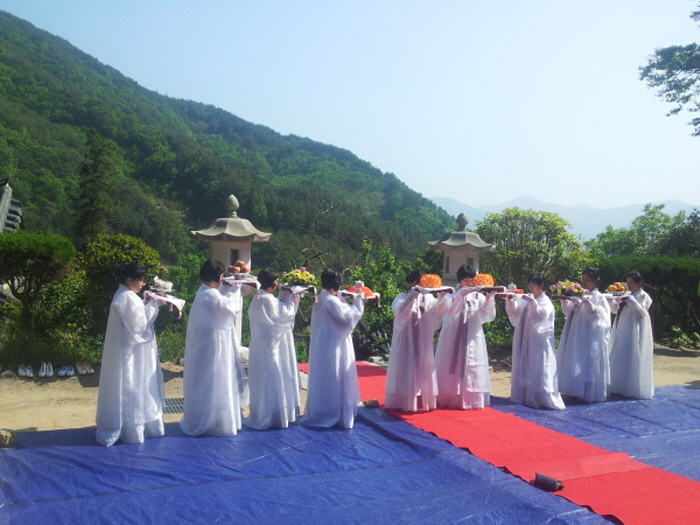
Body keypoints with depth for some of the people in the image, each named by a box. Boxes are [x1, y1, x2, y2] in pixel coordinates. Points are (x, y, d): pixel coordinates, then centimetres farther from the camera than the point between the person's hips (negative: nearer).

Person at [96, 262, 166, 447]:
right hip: (128, 352, -10)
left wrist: (152, 304, 3)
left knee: (136, 387, 16)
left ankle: (139, 425, 25)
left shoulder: (128, 296, 12)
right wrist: (153, 305, -14)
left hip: (132, 351, 10)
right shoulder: (126, 298, -19)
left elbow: (137, 318, 15)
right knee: (128, 388, -2)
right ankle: (130, 429, 7)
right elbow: (139, 323, -21)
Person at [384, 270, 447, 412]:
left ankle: (423, 401, 13)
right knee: (406, 369, -3)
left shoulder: (427, 298, 7)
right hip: (406, 340, -3)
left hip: (422, 341, 4)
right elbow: (398, 311, -24)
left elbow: (439, 310, -11)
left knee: (423, 369, 6)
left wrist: (442, 296, -29)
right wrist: (410, 298, -39)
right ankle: (404, 402, 2)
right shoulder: (402, 297, -3)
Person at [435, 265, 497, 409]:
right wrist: (461, 294, -35)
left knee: (473, 370, 3)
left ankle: (471, 400, 10)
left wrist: (490, 299, -21)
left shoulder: (478, 296, 5)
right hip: (454, 338, -2)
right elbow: (450, 310, -22)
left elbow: (488, 316, -6)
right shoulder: (453, 295, -1)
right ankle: (451, 399, 10)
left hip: (473, 339, 2)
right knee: (453, 370, 1)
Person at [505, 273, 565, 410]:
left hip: (539, 342, -6)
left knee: (538, 369, -6)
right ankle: (525, 396, 18)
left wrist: (532, 302, -31)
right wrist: (511, 300, -14)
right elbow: (513, 312, 3)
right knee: (525, 368, 10)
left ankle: (543, 399, -1)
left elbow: (539, 317, -21)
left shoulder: (546, 302, -6)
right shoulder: (526, 299, 9)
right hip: (525, 341, 6)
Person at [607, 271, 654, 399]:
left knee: (632, 359, -5)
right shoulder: (626, 295, 15)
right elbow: (615, 310, 17)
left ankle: (634, 389, 3)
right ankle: (621, 387, 19)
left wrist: (631, 301, -24)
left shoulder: (643, 296, -6)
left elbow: (642, 313, -16)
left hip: (633, 332, -8)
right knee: (618, 359, 10)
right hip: (622, 332, 8)